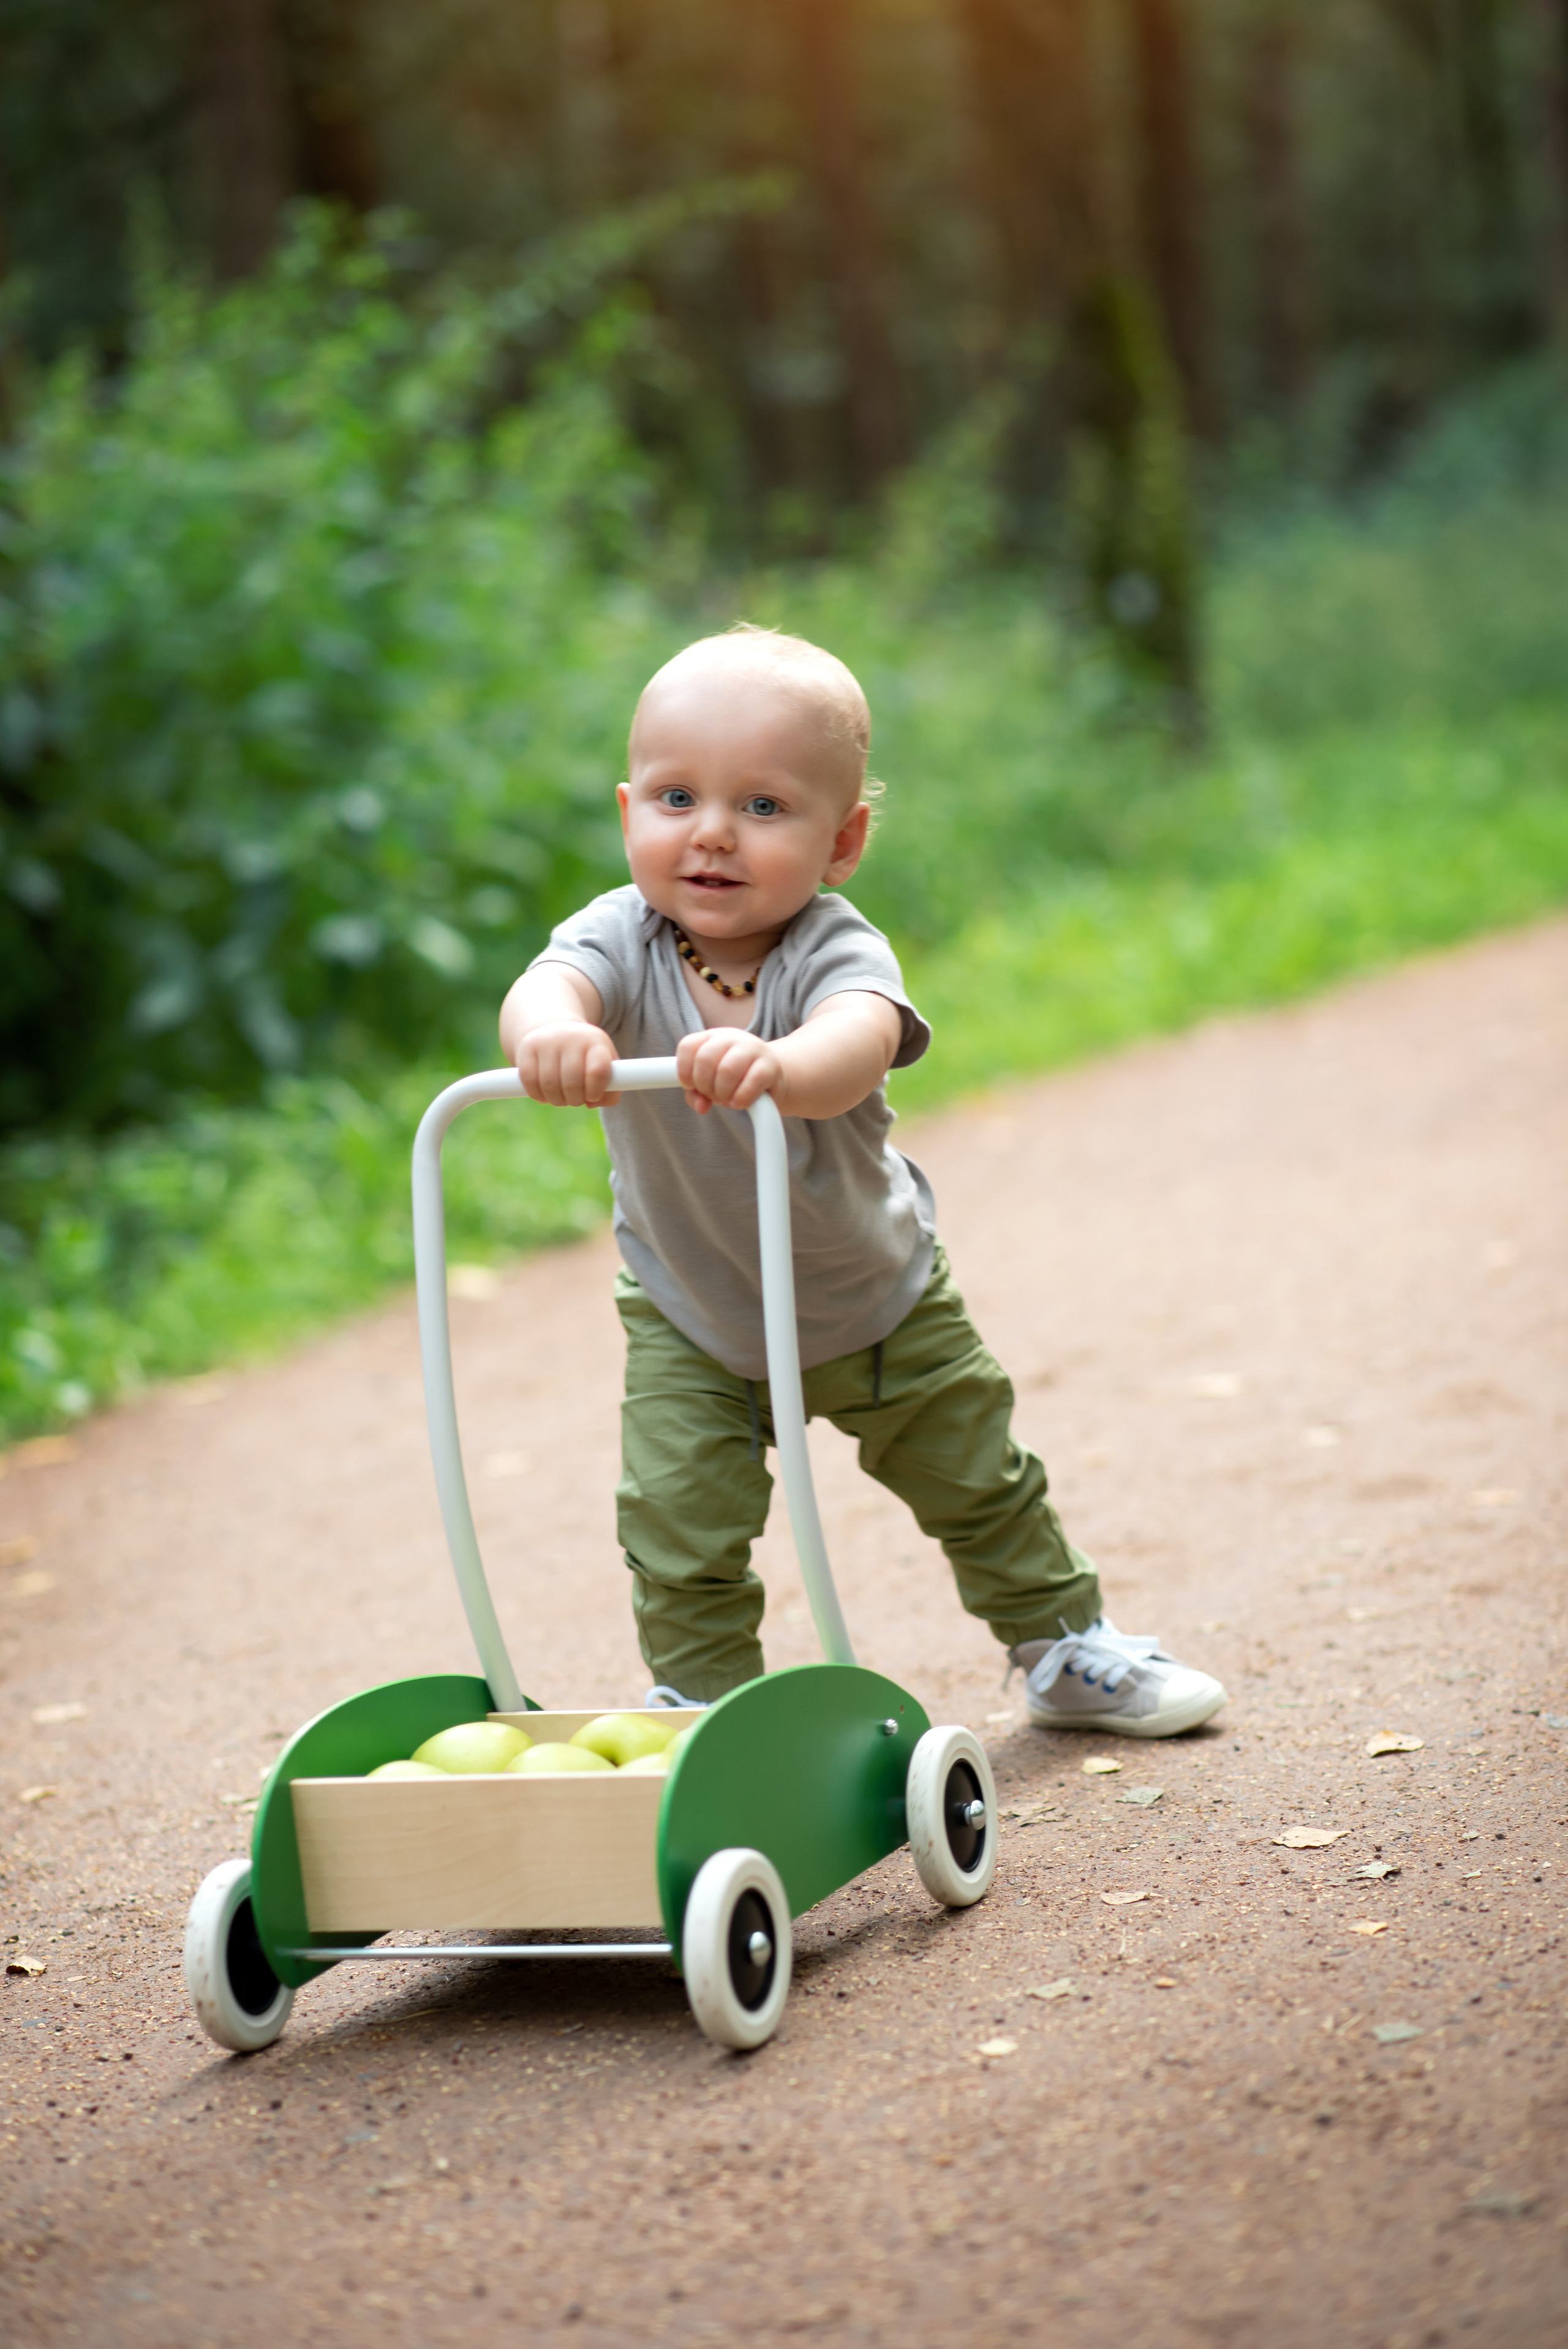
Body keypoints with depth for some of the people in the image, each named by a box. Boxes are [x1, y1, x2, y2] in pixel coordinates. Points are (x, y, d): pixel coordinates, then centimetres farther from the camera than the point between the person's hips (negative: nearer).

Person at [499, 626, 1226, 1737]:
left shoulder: (836, 950, -31)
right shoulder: (622, 940, -26)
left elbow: (859, 1042, -54)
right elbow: (547, 986, -49)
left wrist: (777, 1066, -78)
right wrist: (548, 1033, -74)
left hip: (882, 1295, 0)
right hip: (691, 1320, 0)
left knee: (980, 1481, 16)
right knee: (679, 1523, -10)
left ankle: (1066, 1646, 40)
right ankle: (703, 1708, 14)